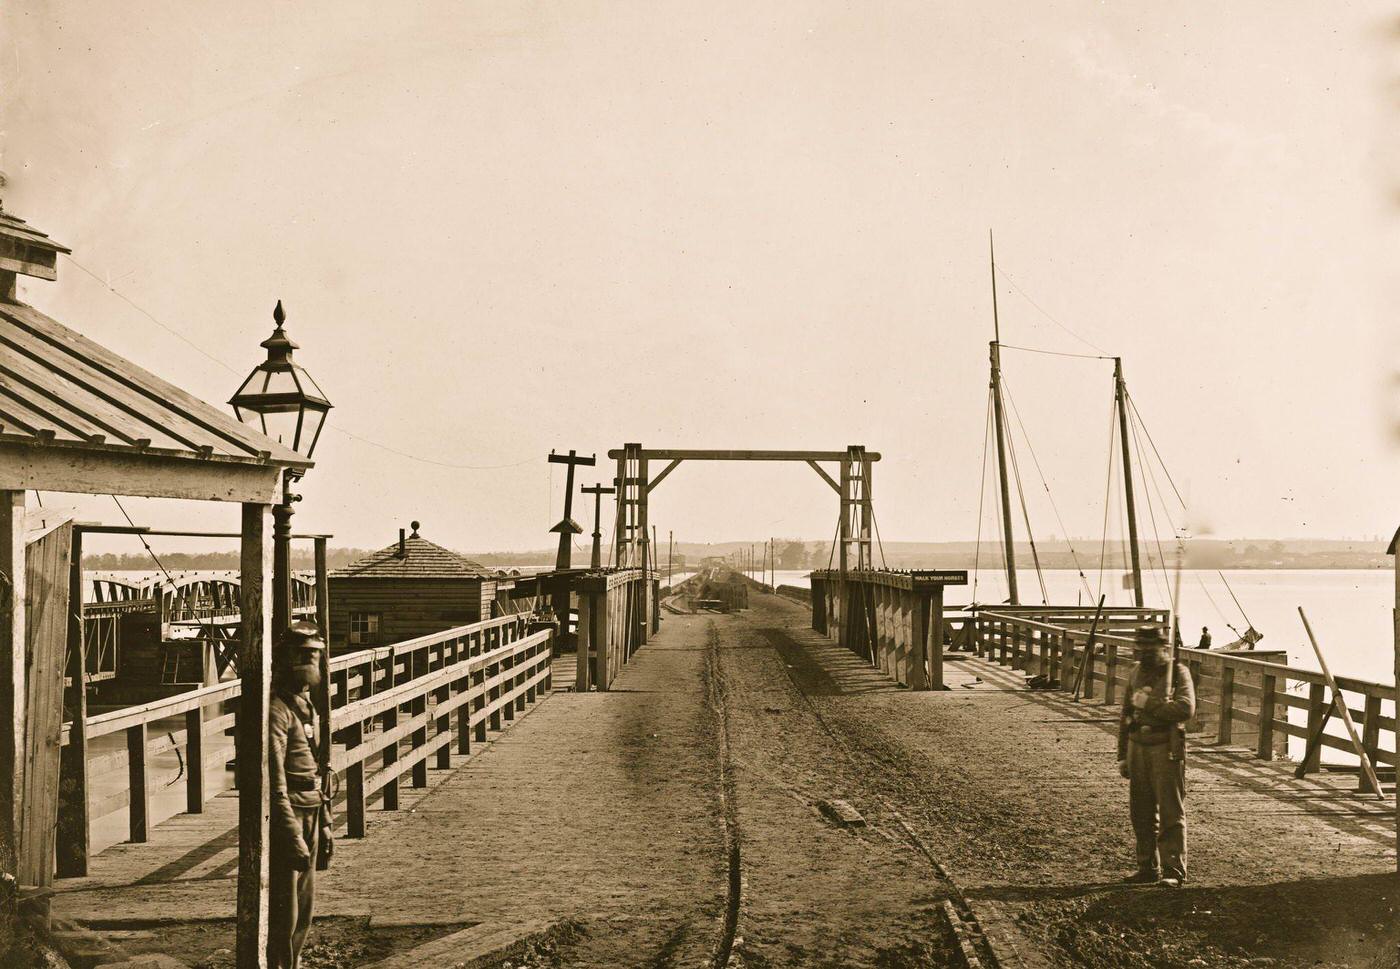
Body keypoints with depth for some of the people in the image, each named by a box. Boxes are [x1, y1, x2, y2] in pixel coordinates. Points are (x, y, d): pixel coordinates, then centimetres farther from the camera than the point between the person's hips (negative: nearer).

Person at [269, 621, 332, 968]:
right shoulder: (276, 709, -17)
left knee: (304, 908, 16)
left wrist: (324, 822, 19)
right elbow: (275, 784, -21)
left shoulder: (305, 704, 14)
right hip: (287, 816, -9)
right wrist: (293, 838, -23)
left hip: (309, 814, 9)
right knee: (284, 912, -3)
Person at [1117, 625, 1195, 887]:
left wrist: (1149, 703, -18)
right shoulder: (1137, 673, 11)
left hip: (1166, 750, -6)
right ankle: (1148, 867, 20)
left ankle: (1174, 870, 4)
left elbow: (1186, 708, -23)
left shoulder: (1178, 672, -7)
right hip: (1138, 747, 6)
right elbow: (1125, 716, 18)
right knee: (1141, 812, 10)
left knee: (1171, 813, -2)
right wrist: (1122, 755, 17)